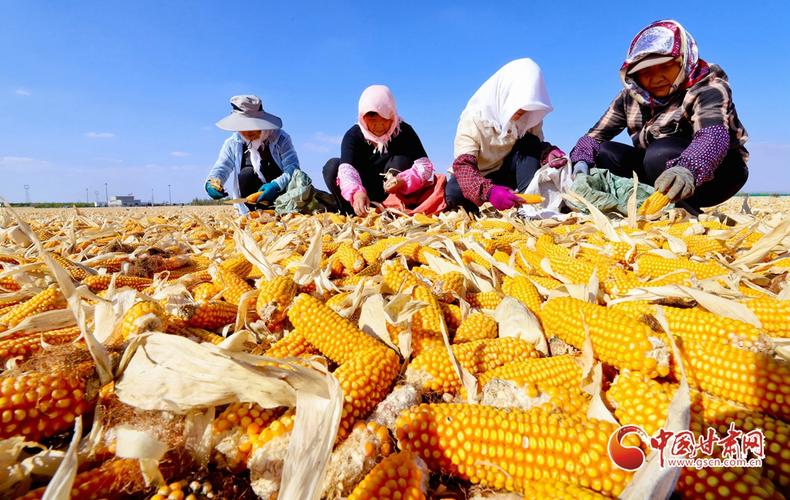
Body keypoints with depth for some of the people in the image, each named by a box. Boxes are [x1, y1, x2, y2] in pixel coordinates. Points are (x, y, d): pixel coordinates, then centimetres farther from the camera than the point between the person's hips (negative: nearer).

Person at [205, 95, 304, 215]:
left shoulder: (281, 138, -9)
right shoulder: (232, 144, -1)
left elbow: (293, 167, -20)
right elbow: (220, 168, -9)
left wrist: (277, 185, -39)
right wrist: (211, 183, -33)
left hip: (281, 195, -1)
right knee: (246, 173, -26)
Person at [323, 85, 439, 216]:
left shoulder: (404, 131, -12)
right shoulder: (353, 135, -12)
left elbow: (425, 165, -23)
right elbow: (346, 168, -30)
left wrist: (403, 181, -45)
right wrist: (356, 192, -53)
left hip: (392, 195, -1)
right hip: (363, 193, 1)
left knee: (401, 161, -25)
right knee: (332, 166, -19)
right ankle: (355, 214, -30)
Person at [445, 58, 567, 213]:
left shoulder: (530, 116, -8)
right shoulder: (475, 117, -22)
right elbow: (462, 165, -31)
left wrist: (547, 153, -29)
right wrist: (489, 191, -50)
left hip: (508, 174, 4)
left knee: (531, 144, -22)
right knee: (454, 192, -35)